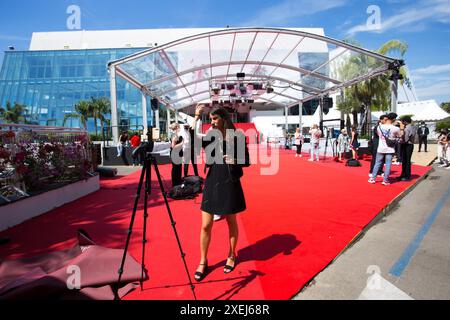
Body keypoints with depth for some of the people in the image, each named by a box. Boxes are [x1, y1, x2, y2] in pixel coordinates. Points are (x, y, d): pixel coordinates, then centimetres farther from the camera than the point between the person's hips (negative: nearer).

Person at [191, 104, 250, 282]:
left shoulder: (238, 137, -4)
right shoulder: (210, 137, 2)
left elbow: (247, 161, 0)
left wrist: (234, 160, -20)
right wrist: (196, 117, -17)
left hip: (230, 184, -2)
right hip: (212, 183, 2)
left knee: (231, 223, 13)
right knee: (206, 225, 3)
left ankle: (231, 256, 34)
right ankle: (203, 262, 21)